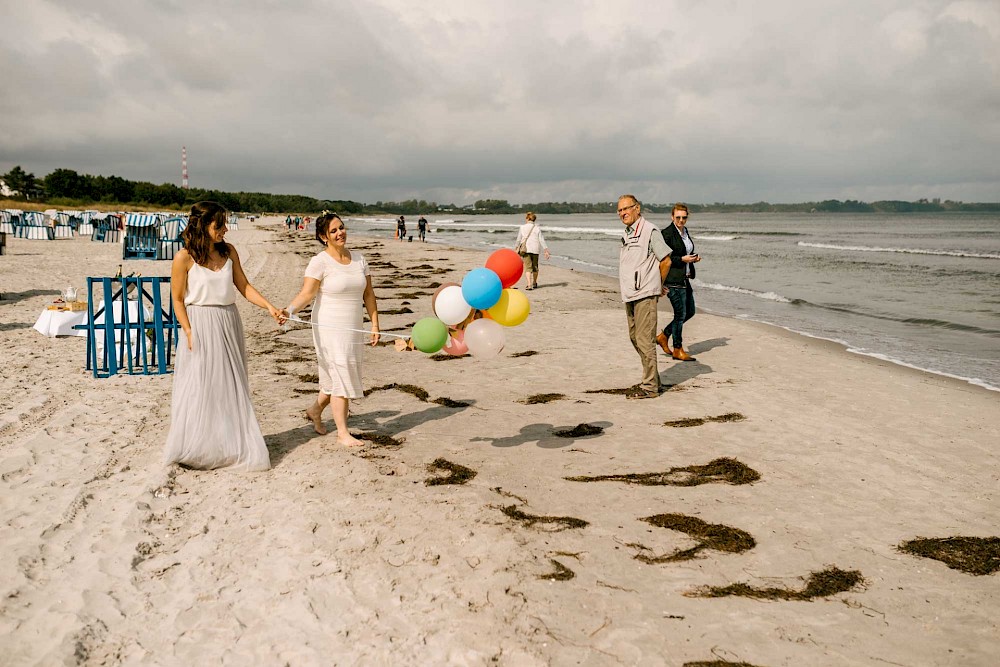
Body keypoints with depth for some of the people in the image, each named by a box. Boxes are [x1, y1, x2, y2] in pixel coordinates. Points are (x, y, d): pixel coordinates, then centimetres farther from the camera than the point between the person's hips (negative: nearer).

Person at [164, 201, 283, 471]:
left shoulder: (228, 252, 4)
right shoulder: (184, 258, -10)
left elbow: (244, 286, 6)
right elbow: (177, 299, -6)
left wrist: (269, 307, -5)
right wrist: (188, 332, -12)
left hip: (229, 325, 5)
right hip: (201, 327, -5)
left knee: (231, 387, 12)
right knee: (201, 388, 1)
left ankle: (231, 446, 23)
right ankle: (196, 450, 14)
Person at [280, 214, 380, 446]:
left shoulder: (358, 259, 7)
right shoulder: (320, 262, -11)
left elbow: (368, 294, 10)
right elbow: (306, 293, -18)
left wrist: (374, 324, 8)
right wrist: (288, 310, -36)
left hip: (352, 328, 6)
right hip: (329, 328, -6)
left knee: (343, 375, 13)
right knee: (341, 376, -5)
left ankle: (315, 410, 38)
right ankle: (342, 432, 7)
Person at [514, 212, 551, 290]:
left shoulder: (522, 228, 1)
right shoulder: (537, 228, 2)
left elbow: (518, 240, 2)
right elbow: (541, 240, -2)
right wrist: (546, 251, -1)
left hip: (526, 249, -2)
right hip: (535, 249, 2)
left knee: (528, 267, -4)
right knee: (535, 266, 18)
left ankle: (529, 284, -20)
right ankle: (534, 283, 35)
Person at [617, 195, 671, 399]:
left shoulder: (649, 231, -9)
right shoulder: (627, 234, 16)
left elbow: (666, 260, -7)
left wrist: (657, 285, 3)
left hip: (645, 294, -9)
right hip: (630, 295, 9)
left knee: (645, 341, -8)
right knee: (635, 338, 14)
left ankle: (650, 387, -2)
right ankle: (653, 379, 26)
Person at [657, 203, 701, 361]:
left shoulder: (685, 231, 13)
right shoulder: (667, 233, -13)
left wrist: (694, 257, 6)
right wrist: (682, 259, -20)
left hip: (684, 279, 9)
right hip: (673, 280, -9)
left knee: (690, 311, 14)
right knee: (680, 314, -2)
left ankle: (663, 335, 26)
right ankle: (678, 350, 11)